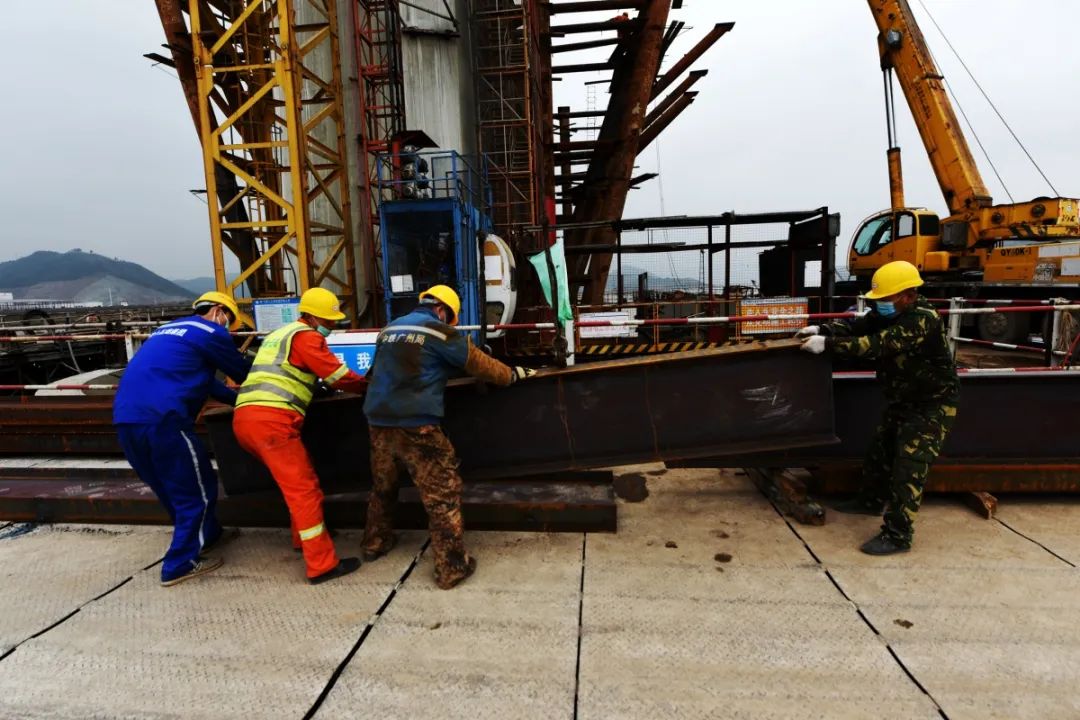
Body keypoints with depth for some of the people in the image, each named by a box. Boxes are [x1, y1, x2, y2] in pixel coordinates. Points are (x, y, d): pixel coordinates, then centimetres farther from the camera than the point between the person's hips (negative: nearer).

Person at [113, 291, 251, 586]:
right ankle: (180, 564, 12)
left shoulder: (168, 330, 27)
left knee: (172, 488, 22)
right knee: (196, 490, 6)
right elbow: (244, 372, 9)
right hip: (161, 420, -9)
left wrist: (240, 399, 32)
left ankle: (209, 536, 40)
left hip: (126, 420, 9)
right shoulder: (211, 332, 1)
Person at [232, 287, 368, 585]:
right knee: (303, 490, -6)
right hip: (271, 420, -9)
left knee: (297, 483, 23)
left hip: (245, 418, 10)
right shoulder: (305, 336, 0)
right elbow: (339, 376, -2)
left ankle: (304, 537, 34)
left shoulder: (279, 335, 29)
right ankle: (322, 565, -4)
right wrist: (369, 385, 14)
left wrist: (317, 385, 28)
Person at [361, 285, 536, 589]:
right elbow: (479, 363, 4)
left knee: (382, 486, 26)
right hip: (414, 425, -7)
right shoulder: (439, 331, -1)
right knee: (442, 494, 1)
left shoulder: (390, 329, 18)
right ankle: (451, 567, 4)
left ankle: (376, 543, 42)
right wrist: (512, 375, 17)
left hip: (378, 421, 7)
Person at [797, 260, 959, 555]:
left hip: (932, 406, -9)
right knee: (879, 451, 20)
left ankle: (897, 535, -4)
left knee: (908, 468, -10)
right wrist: (822, 329, -21)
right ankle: (871, 501, 40)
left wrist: (827, 343, -38)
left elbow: (876, 345, -37)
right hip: (903, 401, 9)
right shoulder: (889, 312, 0)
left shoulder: (922, 320, -29)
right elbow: (857, 327, -3)